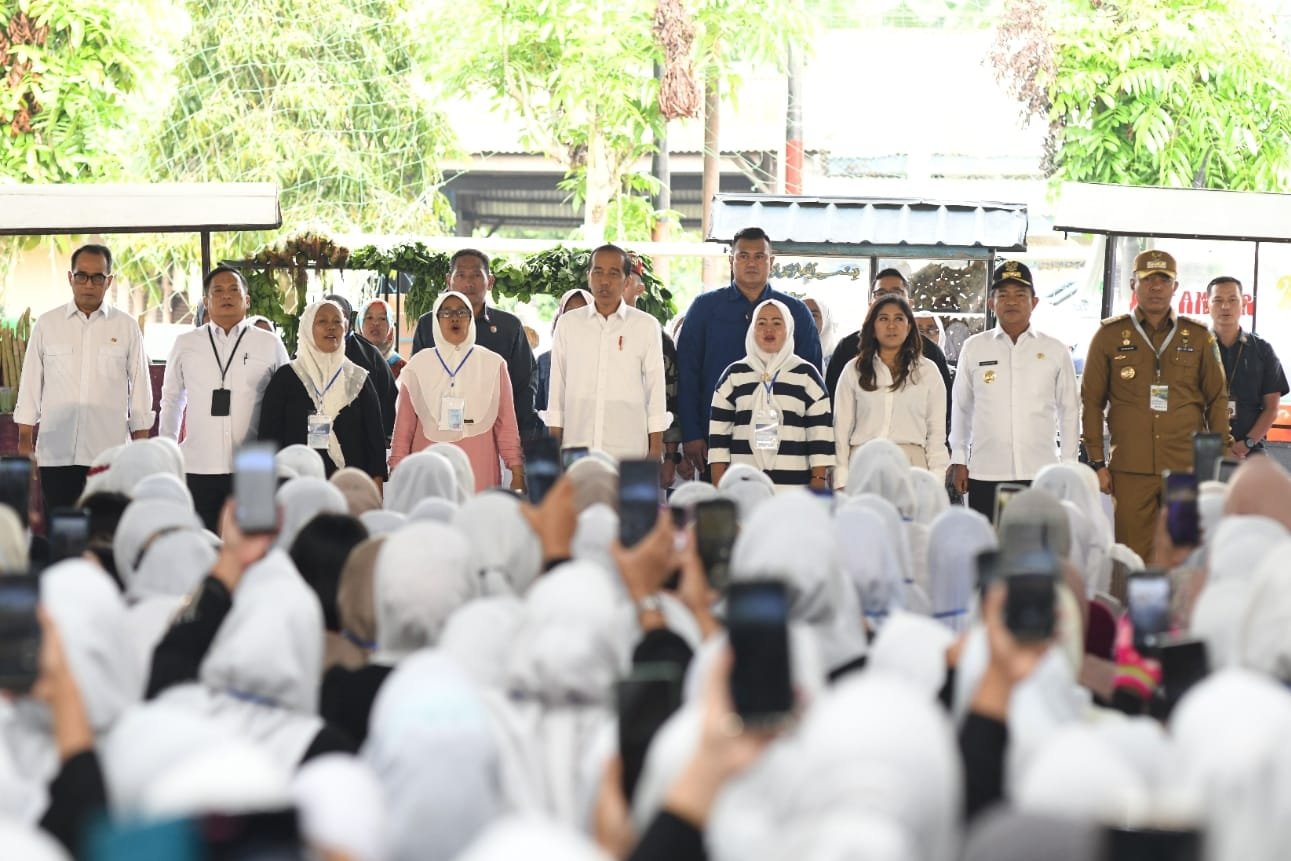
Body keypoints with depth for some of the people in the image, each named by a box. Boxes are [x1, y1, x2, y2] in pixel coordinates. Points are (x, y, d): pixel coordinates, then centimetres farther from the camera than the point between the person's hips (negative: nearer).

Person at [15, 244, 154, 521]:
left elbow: (140, 390, 8)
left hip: (109, 455, -1)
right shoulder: (47, 325, 6)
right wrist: (24, 443, 5)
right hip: (56, 454, 1)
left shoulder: (126, 328, 5)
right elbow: (29, 386, 9)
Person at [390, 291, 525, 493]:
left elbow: (506, 423, 7)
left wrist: (517, 473, 2)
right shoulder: (418, 365, 10)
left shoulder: (493, 364, 9)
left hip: (479, 472, 0)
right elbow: (404, 425, 11)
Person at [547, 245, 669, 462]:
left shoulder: (646, 326, 5)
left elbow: (655, 388, 6)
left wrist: (655, 449, 1)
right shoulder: (568, 324, 9)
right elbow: (557, 388, 11)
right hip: (576, 448, 1)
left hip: (629, 452, -1)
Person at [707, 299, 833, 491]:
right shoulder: (733, 376, 11)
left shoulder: (807, 376, 7)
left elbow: (820, 433, 4)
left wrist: (818, 485, -3)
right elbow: (718, 432, 9)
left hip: (794, 488, -1)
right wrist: (719, 488, 1)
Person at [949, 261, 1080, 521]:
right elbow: (961, 408, 13)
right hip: (985, 475, 1)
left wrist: (1068, 465, 9)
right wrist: (958, 460, 12)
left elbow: (1069, 411, 11)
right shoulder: (974, 349, 6)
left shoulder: (1056, 351, 6)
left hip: (1040, 473, 0)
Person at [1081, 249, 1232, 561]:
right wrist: (1097, 463, 2)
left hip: (1188, 469, 1)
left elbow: (1217, 400, 13)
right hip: (1130, 470, -1)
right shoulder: (1109, 336, 6)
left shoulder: (1198, 337, 10)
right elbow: (1091, 402, 7)